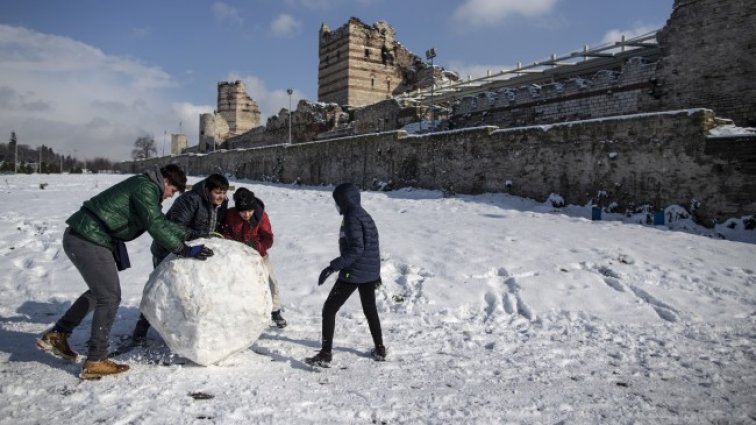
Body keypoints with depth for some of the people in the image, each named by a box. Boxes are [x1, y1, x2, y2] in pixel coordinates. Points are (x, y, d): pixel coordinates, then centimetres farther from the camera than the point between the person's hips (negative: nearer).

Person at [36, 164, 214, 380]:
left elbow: (161, 222, 23)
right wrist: (185, 250, -23)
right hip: (89, 241, -11)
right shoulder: (145, 188, -15)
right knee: (110, 297, -6)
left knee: (99, 291, 23)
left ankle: (56, 335, 32)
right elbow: (156, 226, -24)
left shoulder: (146, 188, 16)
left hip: (81, 238, 11)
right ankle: (95, 362, 1)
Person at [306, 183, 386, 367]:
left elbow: (356, 249, -25)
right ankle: (380, 350, 32)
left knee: (329, 309, 0)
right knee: (370, 309, 23)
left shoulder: (352, 217, -16)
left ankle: (325, 354, -2)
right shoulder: (365, 215, 11)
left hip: (353, 273, -9)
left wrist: (333, 266, -26)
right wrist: (376, 272, 26)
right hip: (370, 272, 9)